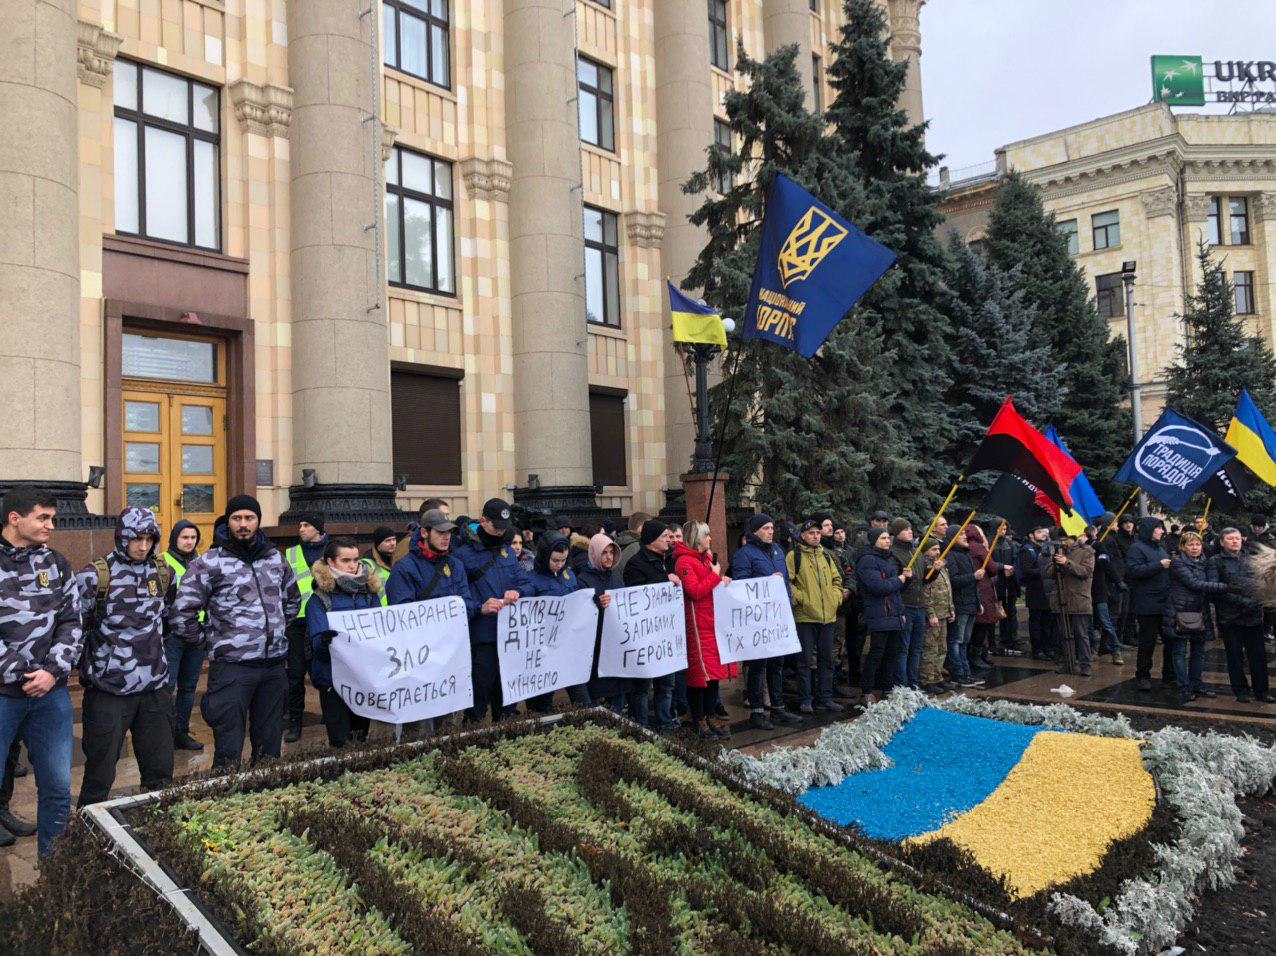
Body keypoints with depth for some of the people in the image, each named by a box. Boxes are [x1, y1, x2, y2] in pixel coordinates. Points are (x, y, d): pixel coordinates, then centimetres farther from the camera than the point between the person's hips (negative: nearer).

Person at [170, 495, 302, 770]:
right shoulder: (209, 563, -3)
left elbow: (292, 600, 29)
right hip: (232, 665, -5)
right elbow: (180, 615, -4)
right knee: (229, 752, -3)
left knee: (269, 748, 13)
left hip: (274, 665, 5)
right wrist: (209, 639, 2)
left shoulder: (276, 558, 13)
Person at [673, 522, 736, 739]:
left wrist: (722, 581, 11)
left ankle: (710, 718, 19)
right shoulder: (684, 562, -11)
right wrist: (715, 576, -11)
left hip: (713, 622, 9)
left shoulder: (706, 558, 20)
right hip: (697, 625, -9)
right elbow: (695, 591, -19)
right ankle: (699, 721, 5)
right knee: (700, 674, -4)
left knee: (714, 672, 11)